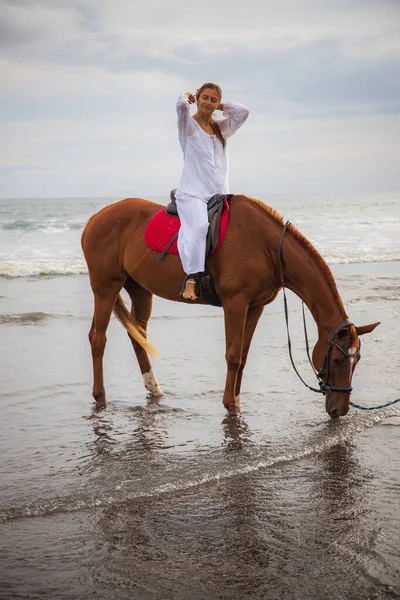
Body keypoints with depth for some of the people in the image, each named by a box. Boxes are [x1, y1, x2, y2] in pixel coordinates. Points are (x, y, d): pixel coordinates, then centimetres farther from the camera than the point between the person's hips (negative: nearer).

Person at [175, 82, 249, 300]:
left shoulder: (221, 128, 21)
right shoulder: (188, 125, 5)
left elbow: (243, 111, 11)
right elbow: (181, 105, -15)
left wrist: (219, 106, 13)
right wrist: (186, 96, 7)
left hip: (219, 193, 6)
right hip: (193, 192, -6)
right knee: (199, 226, -31)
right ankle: (191, 279, -35)